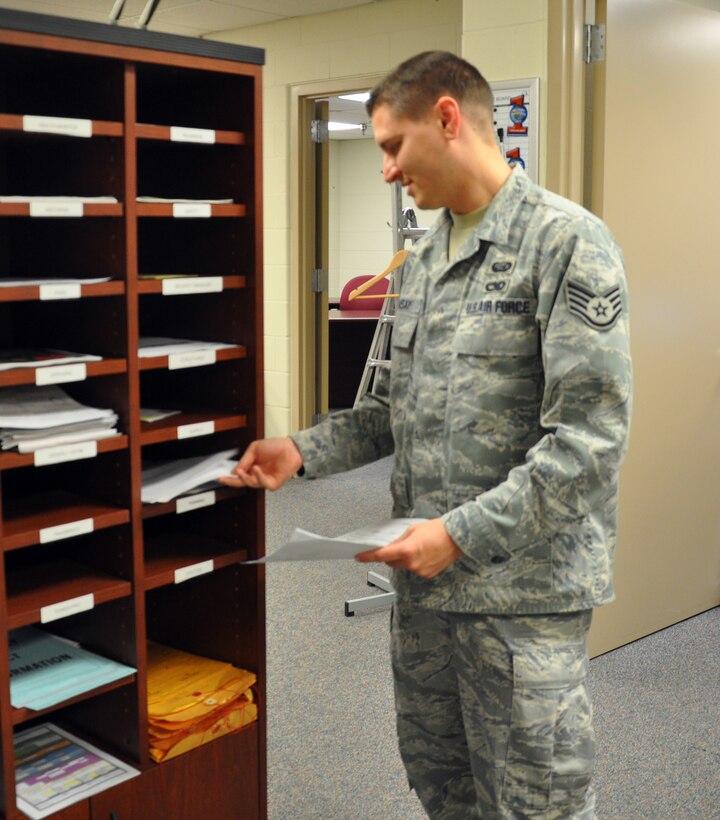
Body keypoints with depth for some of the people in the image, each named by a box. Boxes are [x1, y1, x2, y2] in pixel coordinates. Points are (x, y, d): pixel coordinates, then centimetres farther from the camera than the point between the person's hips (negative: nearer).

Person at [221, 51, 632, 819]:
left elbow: (590, 434, -19)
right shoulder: (423, 258, 12)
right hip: (425, 575, 8)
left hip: (523, 584, -7)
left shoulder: (566, 241, -13)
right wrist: (305, 450, 5)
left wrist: (463, 533, -21)